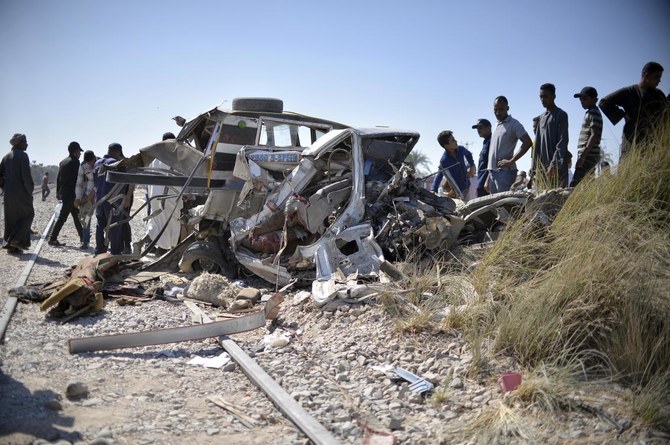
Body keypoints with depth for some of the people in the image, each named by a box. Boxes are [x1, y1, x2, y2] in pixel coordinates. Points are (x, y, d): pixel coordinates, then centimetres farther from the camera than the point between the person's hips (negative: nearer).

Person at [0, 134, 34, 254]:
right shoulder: (22, 155, -10)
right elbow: (26, 175, -18)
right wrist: (30, 191, -9)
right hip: (21, 192, -7)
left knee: (11, 218, 11)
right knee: (28, 215, 4)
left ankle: (12, 246, 14)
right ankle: (13, 241, -5)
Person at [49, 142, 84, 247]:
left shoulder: (63, 162, 15)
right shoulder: (75, 162, -11)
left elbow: (58, 178, 17)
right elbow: (78, 179, -13)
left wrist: (58, 192, 21)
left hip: (63, 193, 9)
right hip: (72, 194, -9)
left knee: (76, 215, 16)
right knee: (63, 216, -7)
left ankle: (82, 237, 23)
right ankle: (53, 239, -7)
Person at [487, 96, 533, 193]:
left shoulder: (513, 124, -4)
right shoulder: (496, 125, 19)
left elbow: (528, 142, -15)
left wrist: (511, 161, -18)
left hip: (505, 171, -8)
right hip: (492, 171, 8)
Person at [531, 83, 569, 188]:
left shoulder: (561, 115, -1)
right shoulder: (542, 118, 21)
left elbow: (562, 141, -10)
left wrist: (554, 164, -19)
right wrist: (534, 166, 13)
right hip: (541, 166, 7)